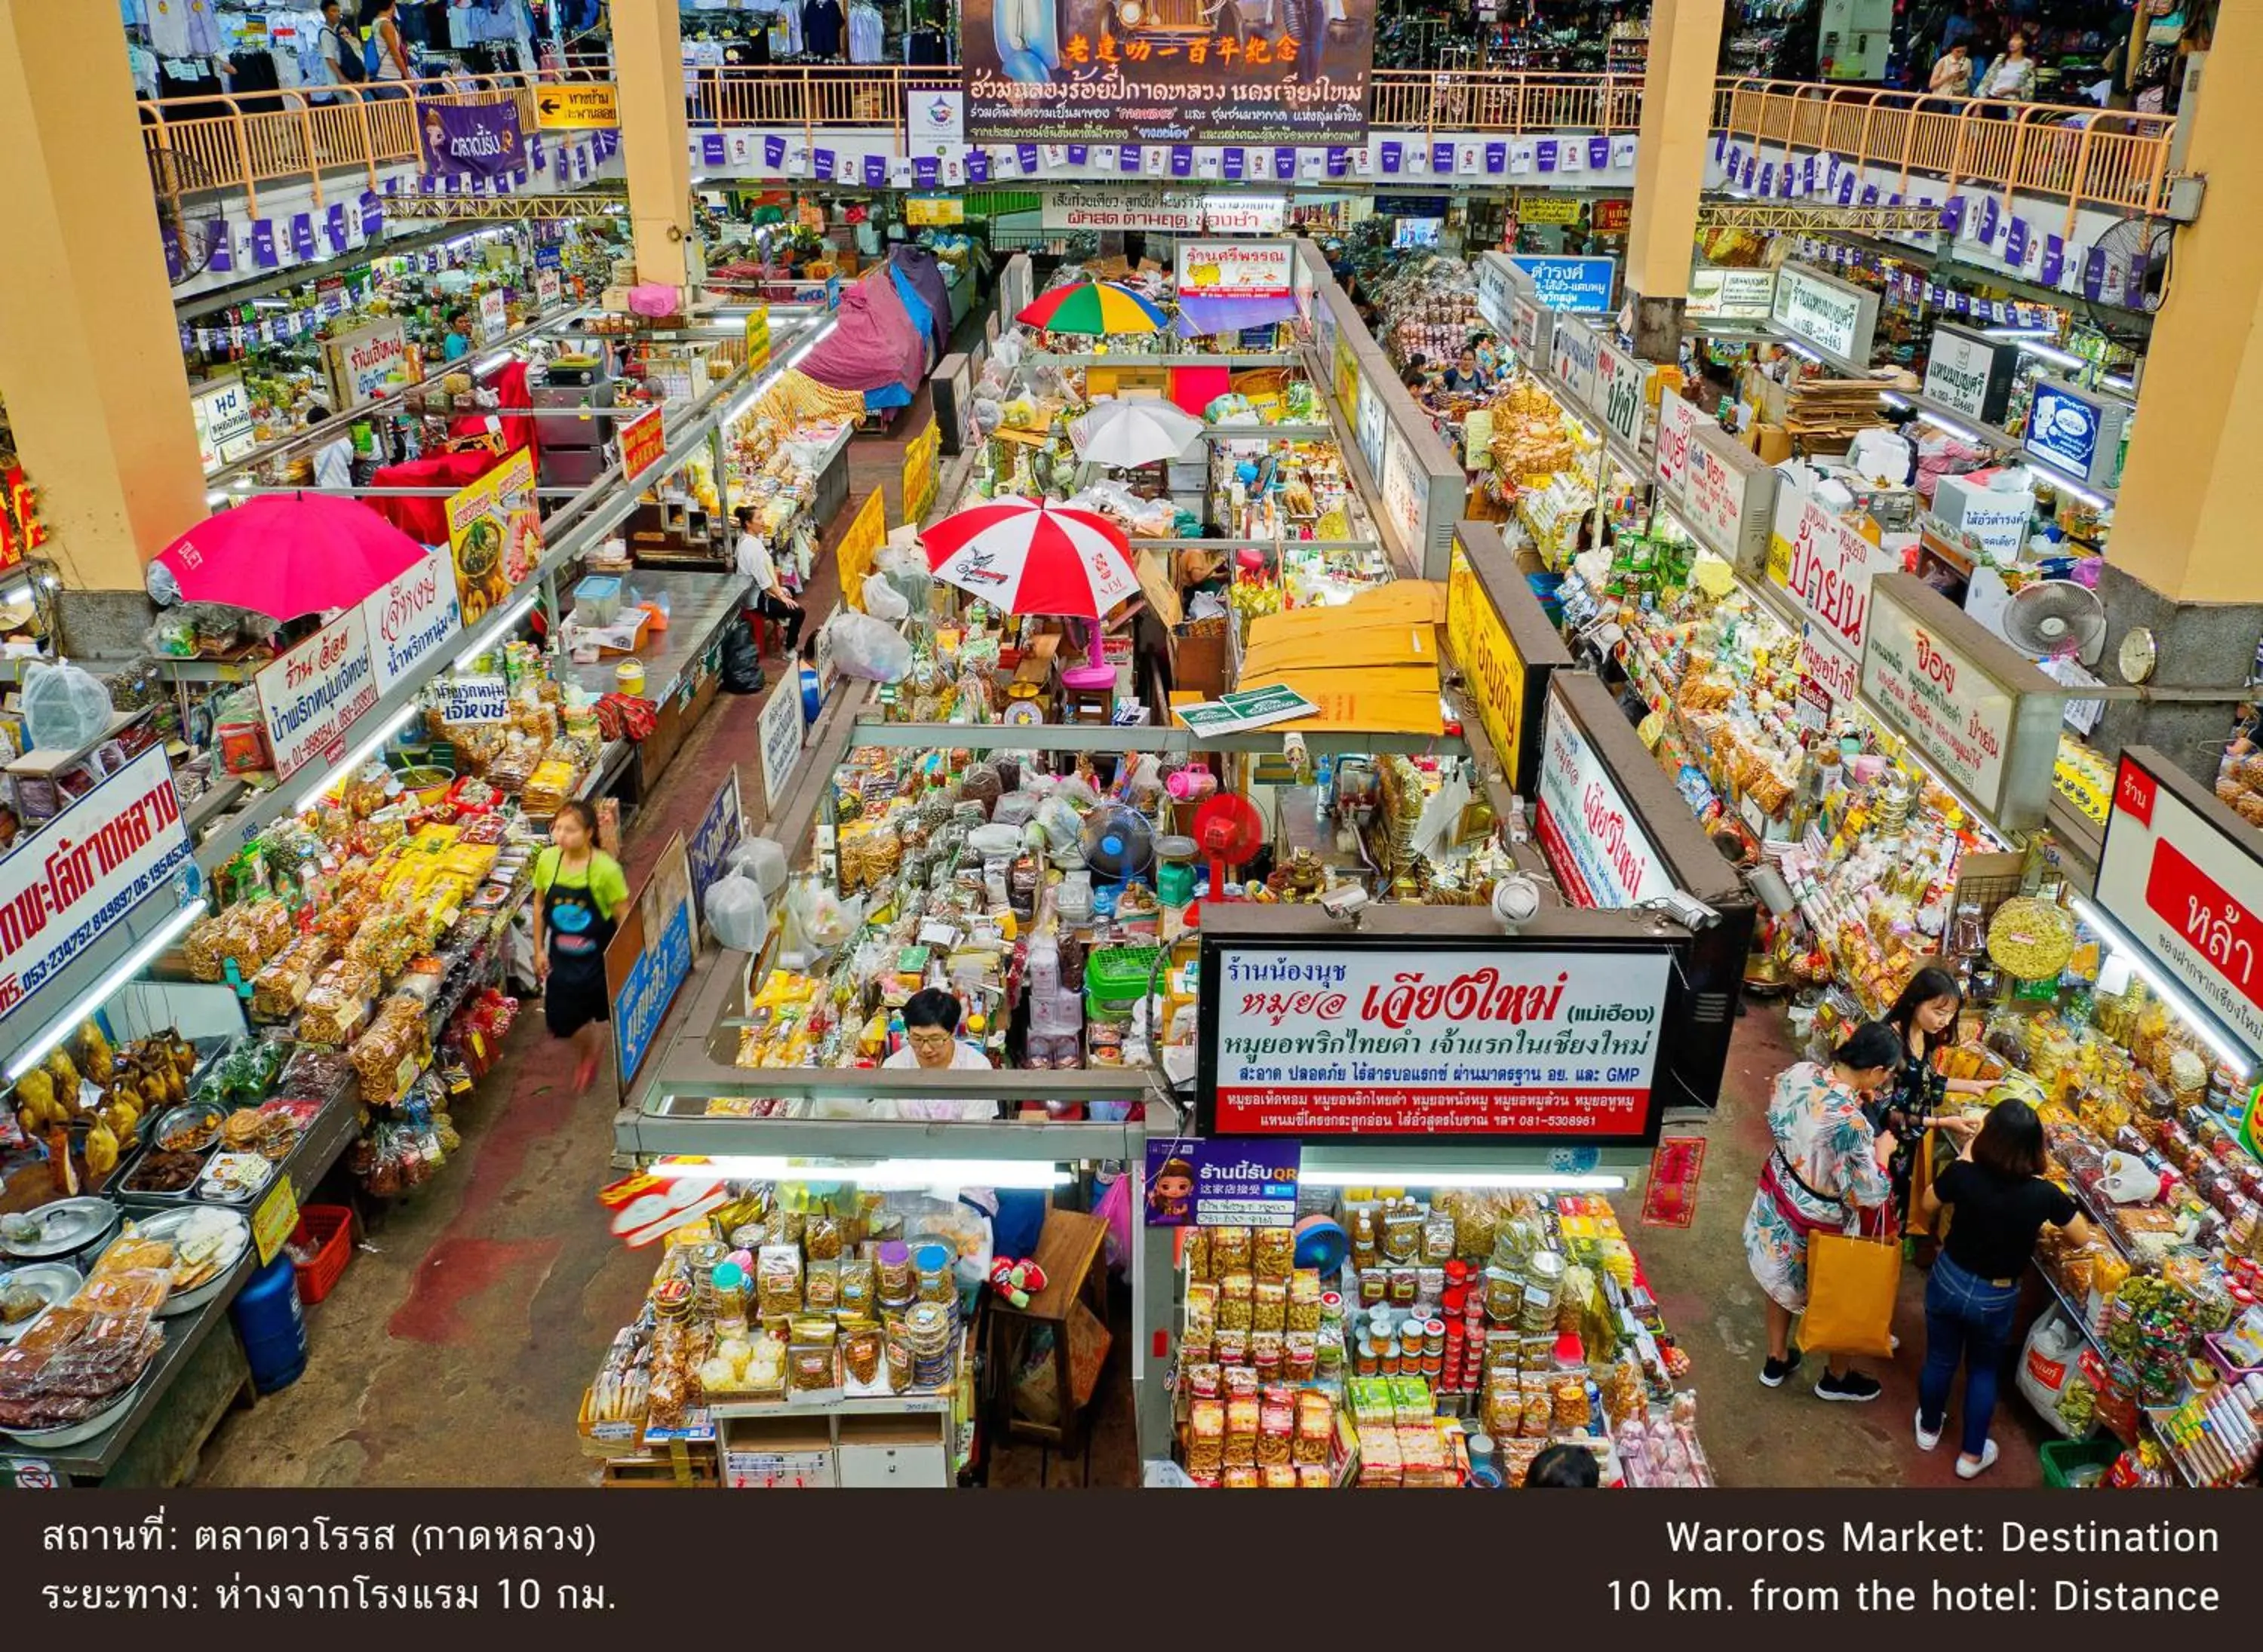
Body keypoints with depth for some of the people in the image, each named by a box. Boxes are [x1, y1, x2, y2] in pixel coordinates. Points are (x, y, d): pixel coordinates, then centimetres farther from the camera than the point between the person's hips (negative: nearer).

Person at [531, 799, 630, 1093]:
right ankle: (586, 1056, 40)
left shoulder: (606, 869, -23)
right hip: (562, 957, 4)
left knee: (607, 1014, 14)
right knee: (560, 1022, 6)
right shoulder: (547, 860, -10)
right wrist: (539, 949, 7)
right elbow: (540, 905, 4)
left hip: (600, 956, -4)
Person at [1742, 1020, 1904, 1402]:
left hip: (1778, 1194, 7)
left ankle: (1776, 1361, 48)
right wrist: (1882, 1151, -11)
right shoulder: (1852, 1123, -37)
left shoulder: (1799, 1071, -16)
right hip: (1818, 1219, -7)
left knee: (1783, 1280, 29)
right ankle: (1837, 1377, 45)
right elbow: (1869, 1195, -26)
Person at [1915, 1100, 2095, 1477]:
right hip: (1996, 1298, 0)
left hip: (1948, 1280, 1)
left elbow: (1927, 1206, -3)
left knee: (1940, 1358, 24)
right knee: (1983, 1370, 24)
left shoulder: (1963, 1173, -26)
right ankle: (1972, 1455, 37)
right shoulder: (2044, 1194, -25)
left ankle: (1929, 1428, 47)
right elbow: (2084, 1238, -6)